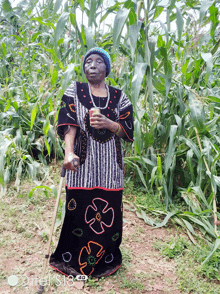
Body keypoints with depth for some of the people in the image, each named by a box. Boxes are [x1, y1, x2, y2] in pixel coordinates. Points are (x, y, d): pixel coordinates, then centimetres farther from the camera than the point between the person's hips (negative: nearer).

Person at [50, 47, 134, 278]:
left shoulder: (118, 96, 10)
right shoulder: (74, 91, 5)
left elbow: (128, 131, 5)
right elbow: (68, 124, -9)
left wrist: (109, 124, -15)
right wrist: (69, 152, -26)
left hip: (109, 164, 2)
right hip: (83, 162, -2)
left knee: (109, 210, 5)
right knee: (79, 209, 0)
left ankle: (106, 258, 27)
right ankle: (74, 258, 23)